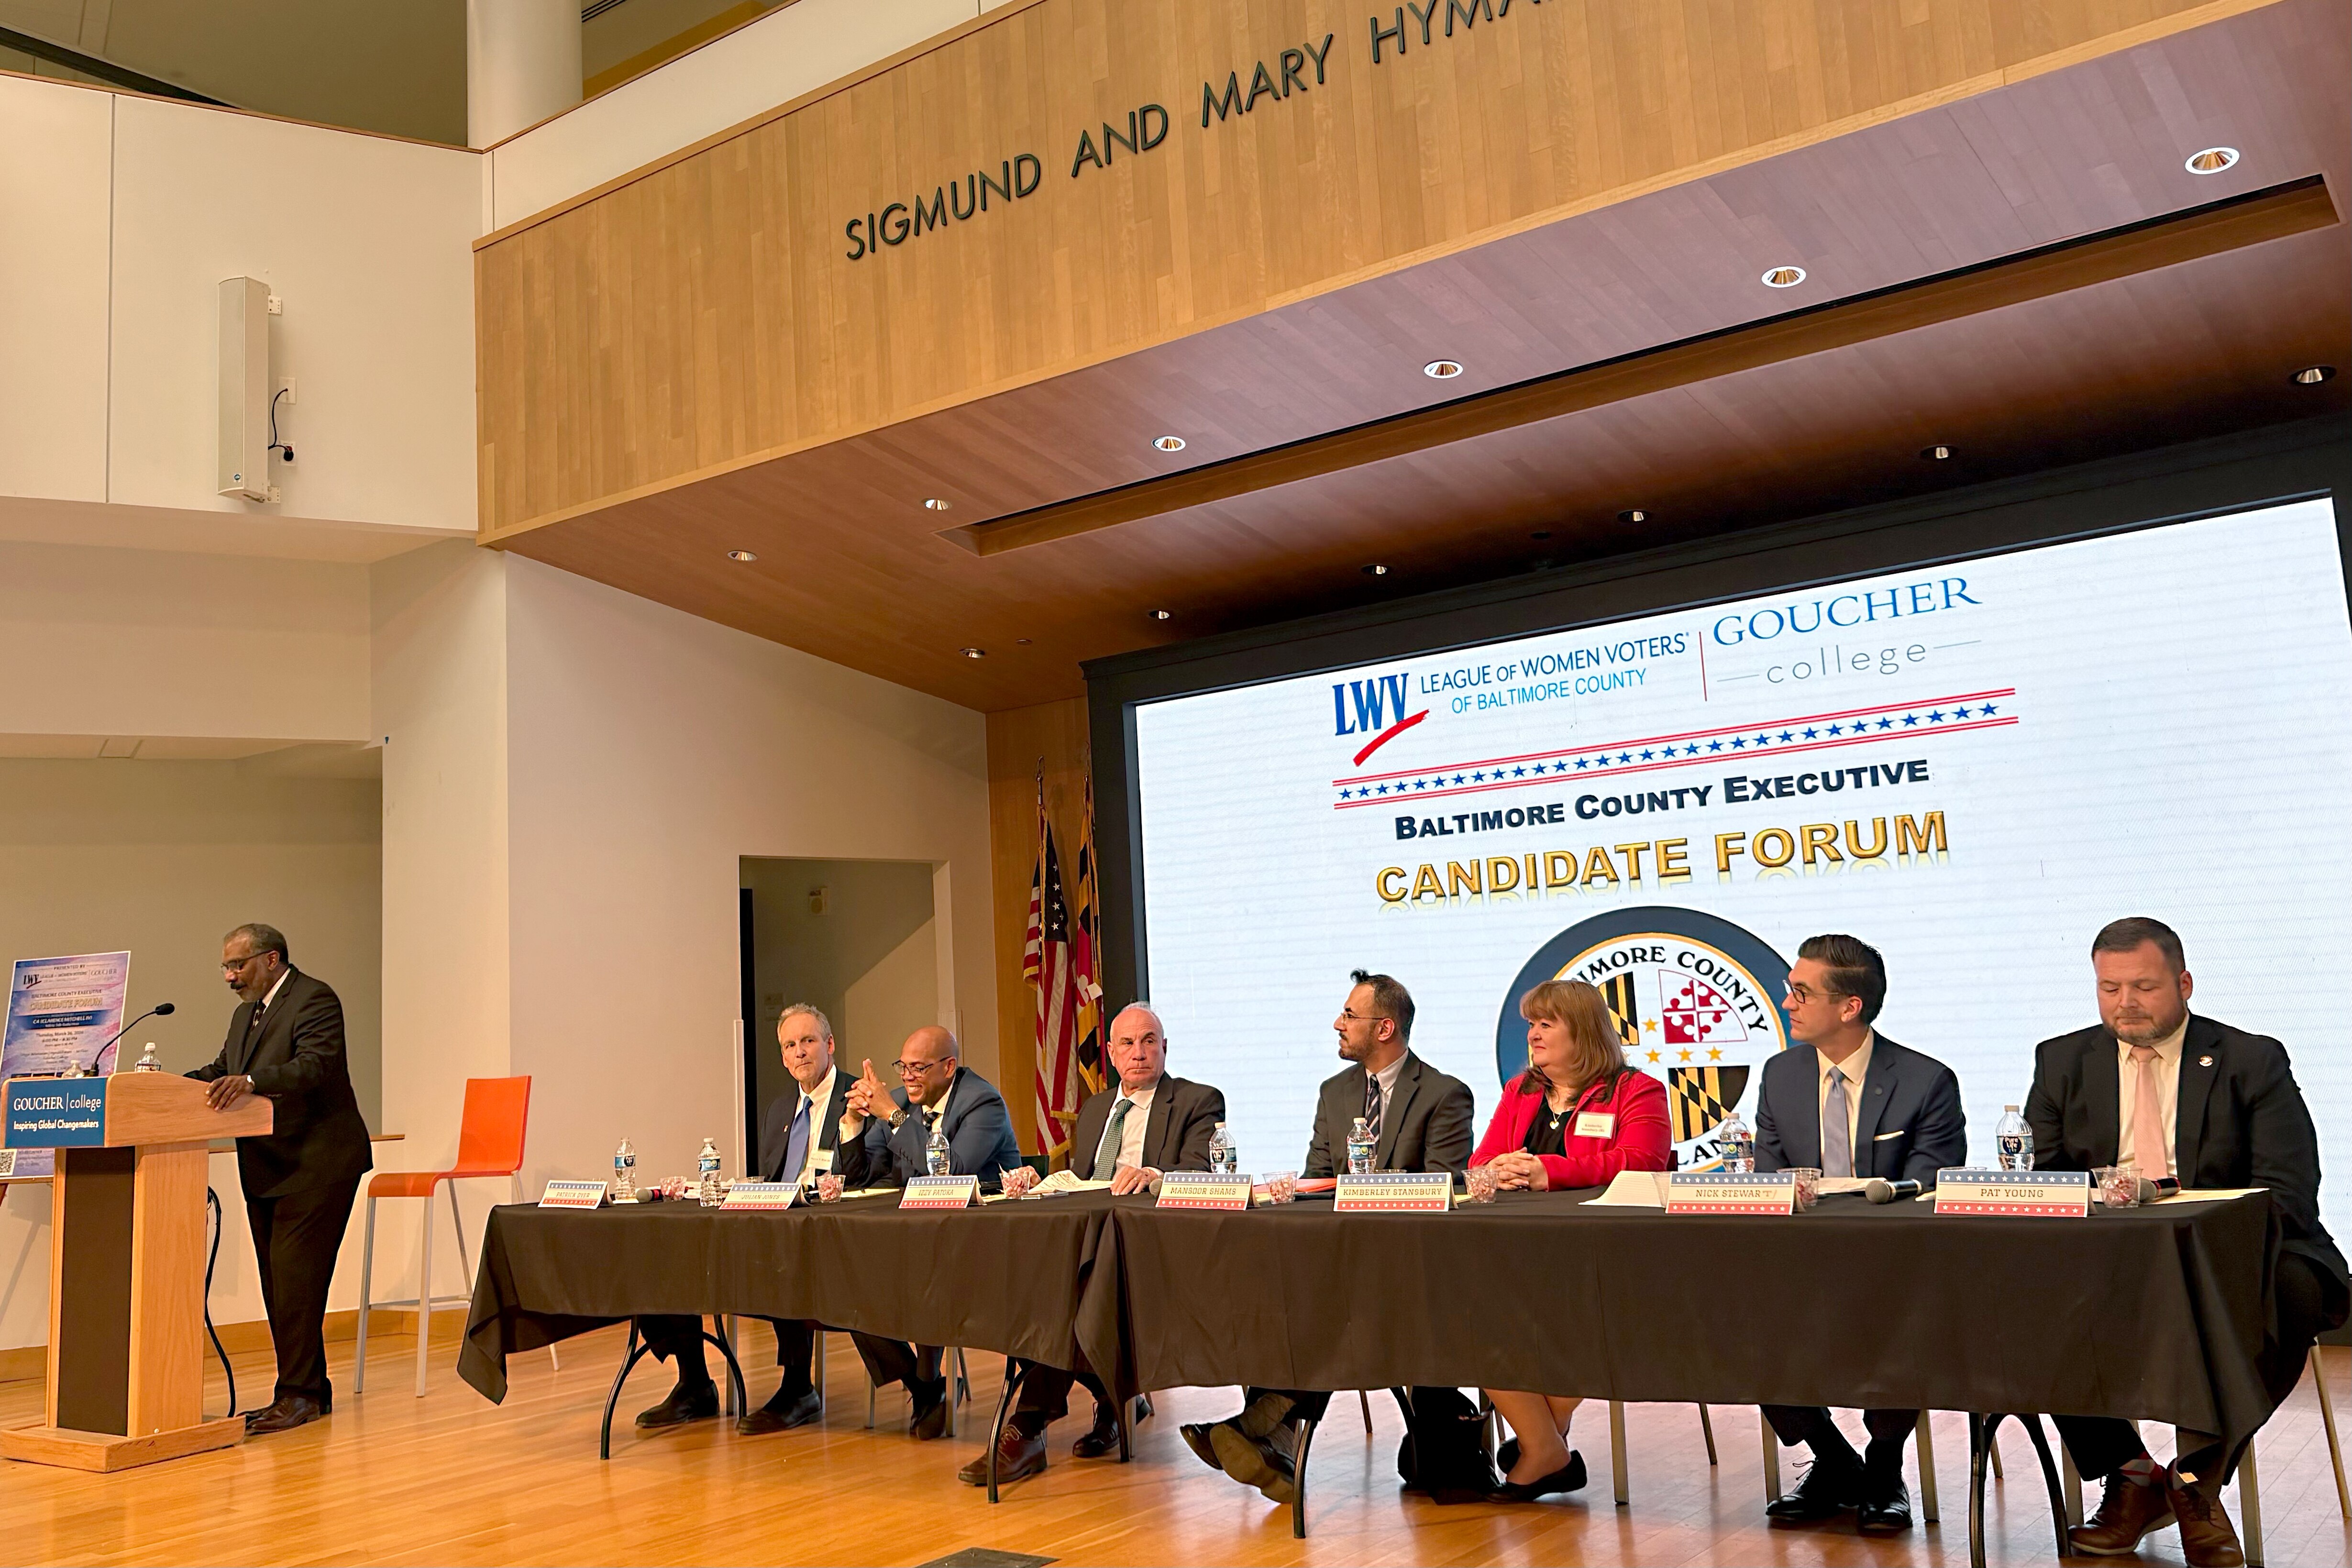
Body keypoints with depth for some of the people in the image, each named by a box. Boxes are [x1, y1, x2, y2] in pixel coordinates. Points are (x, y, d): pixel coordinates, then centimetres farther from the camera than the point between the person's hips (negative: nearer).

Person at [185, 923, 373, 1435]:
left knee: (295, 1279, -10)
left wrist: (250, 1081, -39)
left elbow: (314, 1067, -25)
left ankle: (299, 1393, -4)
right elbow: (219, 1072, 18)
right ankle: (308, 1391, 18)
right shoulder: (245, 1014, 18)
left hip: (316, 1166, -9)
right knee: (278, 1283, 10)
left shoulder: (315, 999, -11)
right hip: (267, 1171, 9)